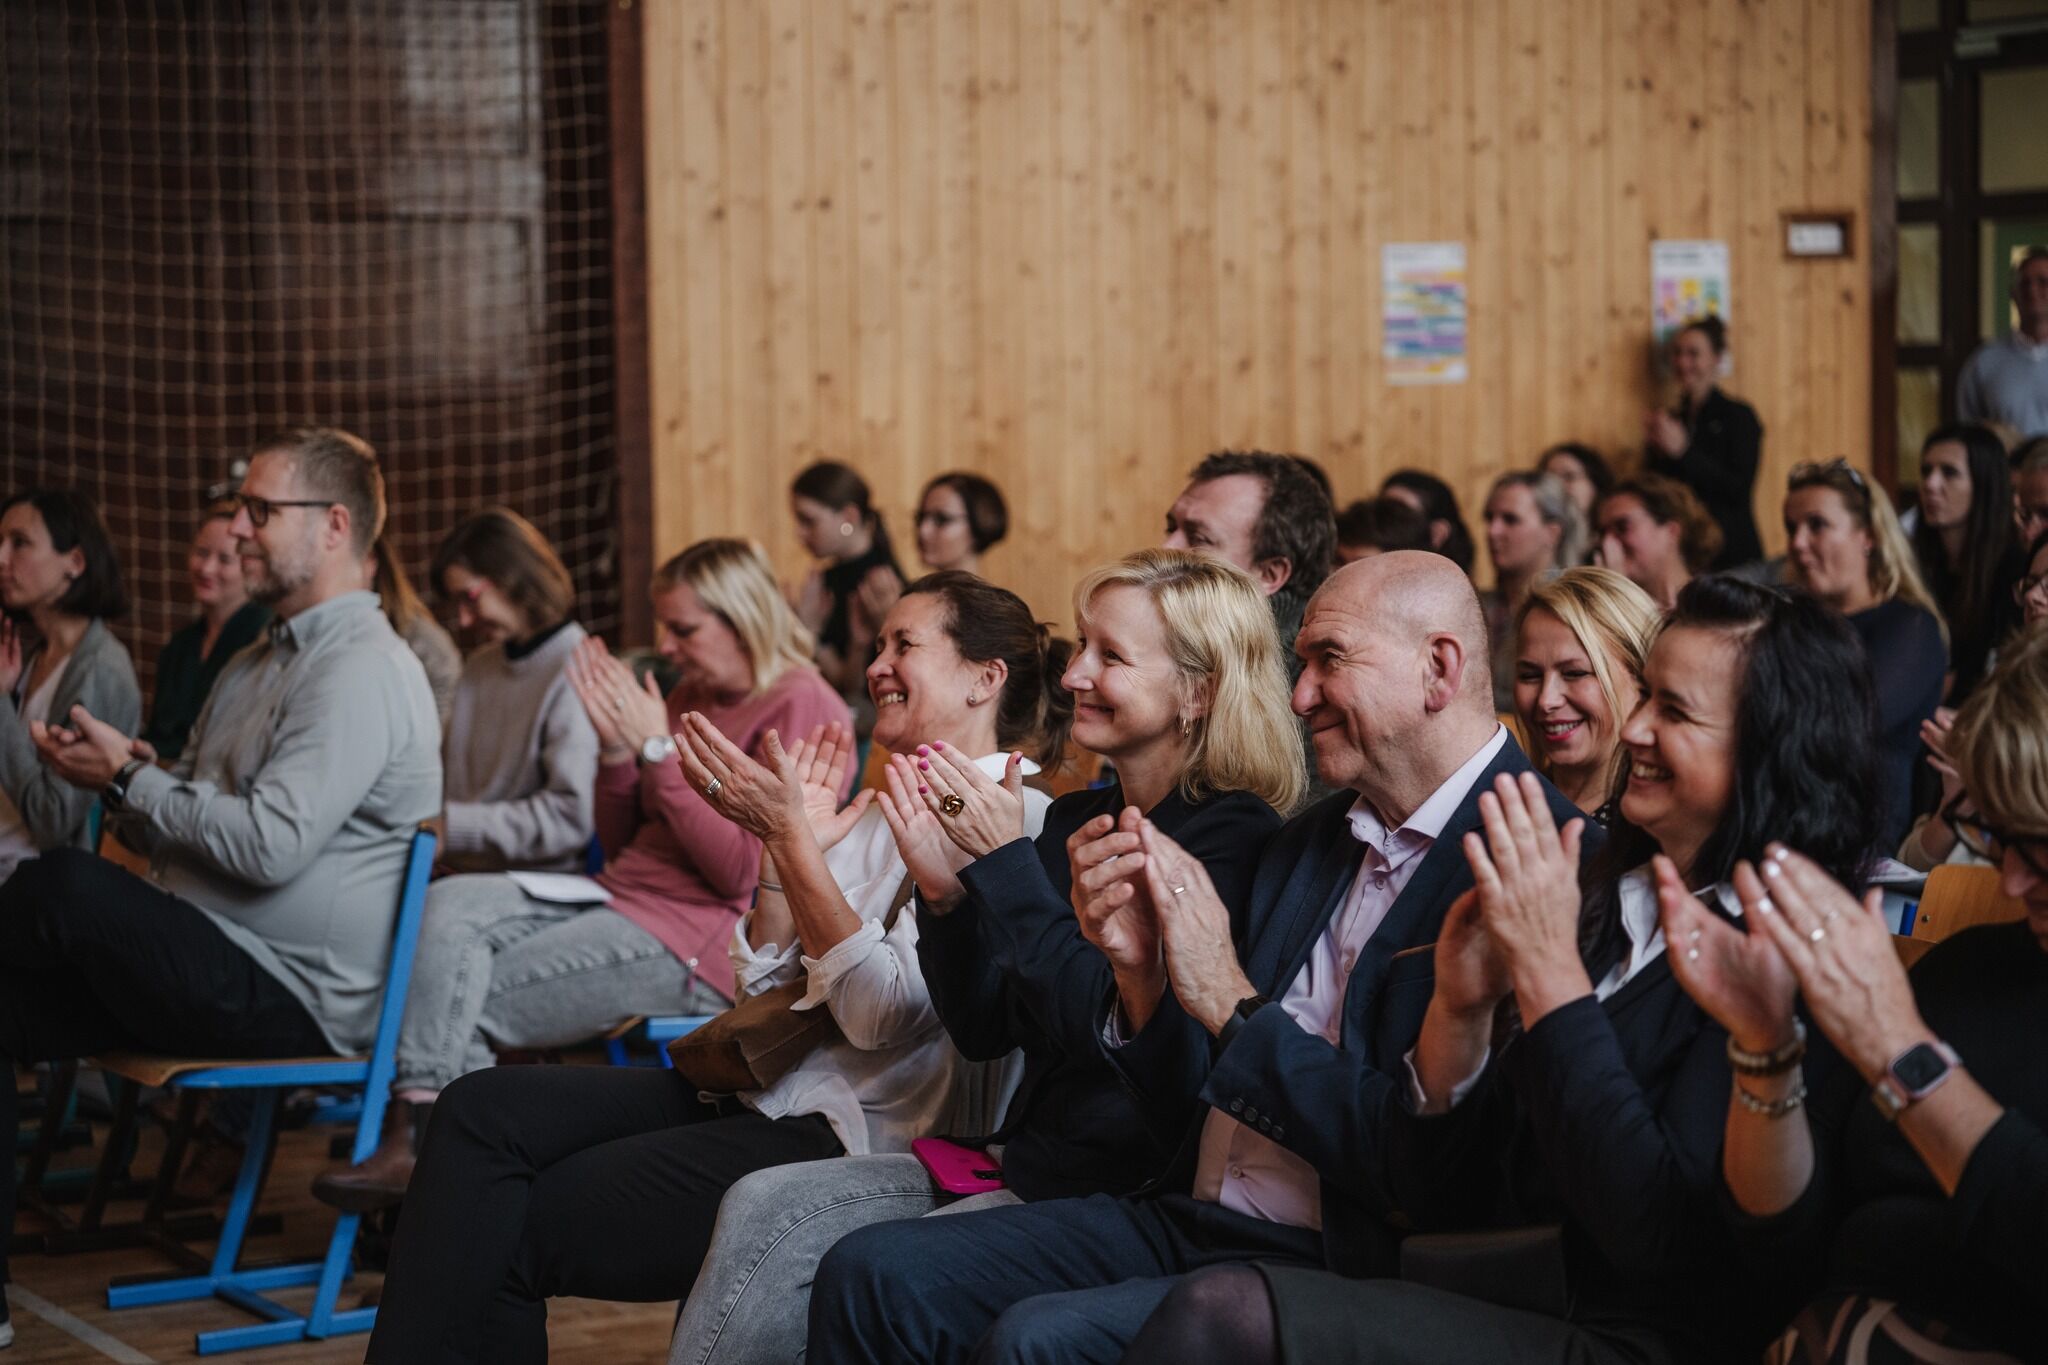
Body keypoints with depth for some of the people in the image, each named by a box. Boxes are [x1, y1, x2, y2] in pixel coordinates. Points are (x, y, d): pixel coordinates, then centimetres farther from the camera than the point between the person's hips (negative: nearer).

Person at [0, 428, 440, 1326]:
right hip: (210, 967, 10)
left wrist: (130, 777, -12)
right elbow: (182, 830, 23)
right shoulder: (260, 662, 22)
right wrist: (109, 775, 1)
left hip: (292, 1001, -10)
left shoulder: (359, 671, -12)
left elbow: (271, 846, -24)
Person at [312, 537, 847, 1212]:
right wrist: (616, 747, 2)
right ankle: (417, 1131, -29)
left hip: (697, 942, -8)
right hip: (618, 903, 8)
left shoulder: (802, 709, -7)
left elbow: (741, 869, -15)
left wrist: (657, 749, -13)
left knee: (470, 1002, -17)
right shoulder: (691, 695, 19)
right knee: (449, 903, -17)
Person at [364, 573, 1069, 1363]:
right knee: (483, 1109, -13)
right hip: (764, 1091, 8)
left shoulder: (1015, 822, -7)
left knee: (520, 1227, -16)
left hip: (857, 1132, -8)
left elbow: (884, 1013, -17)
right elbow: (765, 994, 16)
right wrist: (783, 844, 4)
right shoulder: (878, 813, 20)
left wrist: (790, 835, -15)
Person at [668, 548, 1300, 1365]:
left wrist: (1002, 862, -21)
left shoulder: (1231, 838, -11)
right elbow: (984, 1033, 13)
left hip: (1122, 1190, -8)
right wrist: (945, 894, -3)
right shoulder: (1072, 819, 12)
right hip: (1018, 1158, 8)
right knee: (761, 1210, -9)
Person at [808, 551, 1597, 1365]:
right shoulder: (1309, 841, 15)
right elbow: (1191, 1117, 15)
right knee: (871, 1273, -3)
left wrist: (1230, 1000, -14)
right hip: (1189, 1218, 8)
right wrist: (1141, 974, -4)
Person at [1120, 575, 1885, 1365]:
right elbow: (1429, 1200, 13)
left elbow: (1655, 1232, -18)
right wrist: (1457, 1009, -5)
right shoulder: (1595, 901, 12)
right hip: (1500, 1293, 6)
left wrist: (1549, 969, -15)